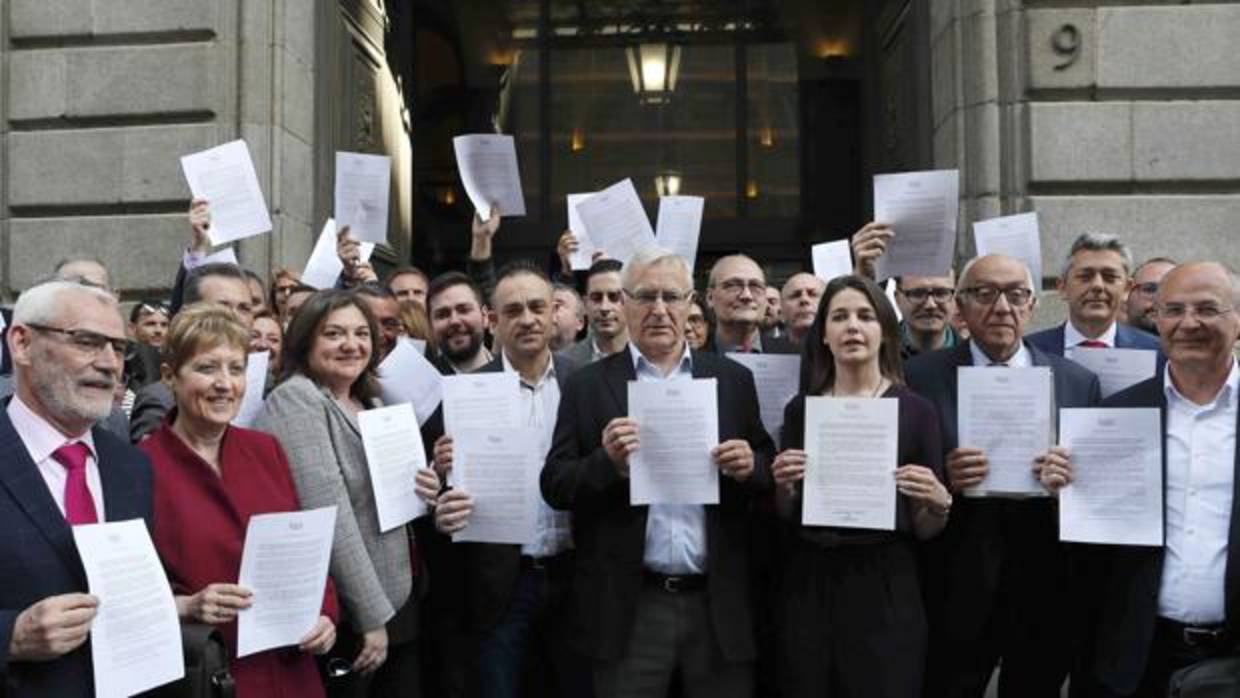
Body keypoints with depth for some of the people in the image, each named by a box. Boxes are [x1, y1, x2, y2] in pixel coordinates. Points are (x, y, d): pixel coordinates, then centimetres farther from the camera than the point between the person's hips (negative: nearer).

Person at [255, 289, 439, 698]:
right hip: (343, 618, -7)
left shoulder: (370, 404, 11)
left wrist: (421, 493, -1)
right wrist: (372, 616, -19)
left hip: (400, 604, 7)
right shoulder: (295, 399, -12)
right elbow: (330, 516, -19)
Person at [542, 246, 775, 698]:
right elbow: (554, 485, -1)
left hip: (720, 604, 2)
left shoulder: (733, 380, 6)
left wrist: (749, 467, -12)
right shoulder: (588, 386, 2)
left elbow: (768, 473, 10)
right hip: (628, 606, -1)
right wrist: (609, 463, -19)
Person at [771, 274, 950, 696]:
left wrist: (938, 503, -17)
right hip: (809, 587, 2)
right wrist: (784, 486, -9)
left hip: (885, 589, -2)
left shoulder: (916, 411, -2)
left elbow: (925, 531, 3)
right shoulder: (801, 408, 4)